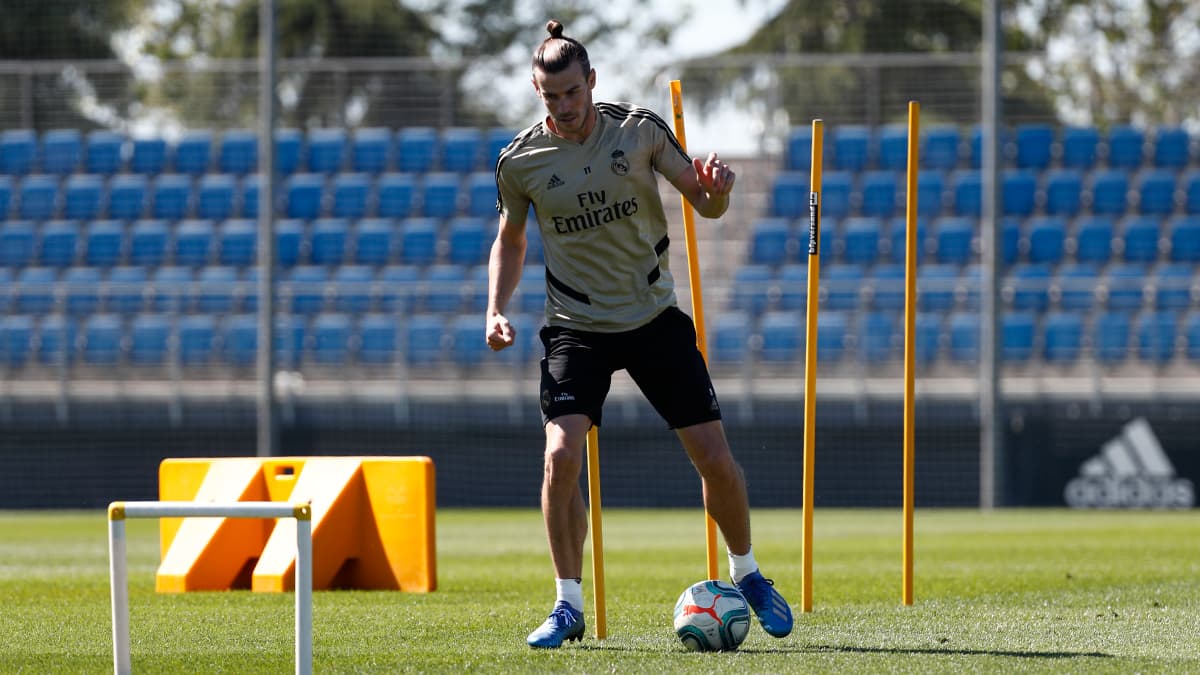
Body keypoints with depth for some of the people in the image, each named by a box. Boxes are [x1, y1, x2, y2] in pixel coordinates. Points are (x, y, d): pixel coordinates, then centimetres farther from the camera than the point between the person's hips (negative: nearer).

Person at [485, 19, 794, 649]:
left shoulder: (640, 129, -7)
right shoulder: (520, 161, -6)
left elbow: (706, 205, 1)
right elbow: (509, 241, 11)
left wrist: (715, 187, -22)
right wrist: (496, 311, -4)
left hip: (655, 317, 1)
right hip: (576, 327, -1)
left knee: (715, 457, -2)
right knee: (561, 456, -21)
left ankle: (746, 574, 24)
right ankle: (568, 605, -7)